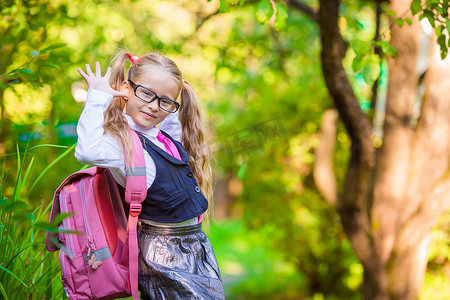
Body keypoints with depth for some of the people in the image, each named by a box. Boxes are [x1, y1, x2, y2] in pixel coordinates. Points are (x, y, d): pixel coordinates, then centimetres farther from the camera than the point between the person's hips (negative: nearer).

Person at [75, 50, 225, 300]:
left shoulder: (163, 138, 8)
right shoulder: (123, 142, -17)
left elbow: (174, 125, 35)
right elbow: (87, 151, -40)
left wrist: (170, 101, 16)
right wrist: (97, 96, -29)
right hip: (163, 252, -9)